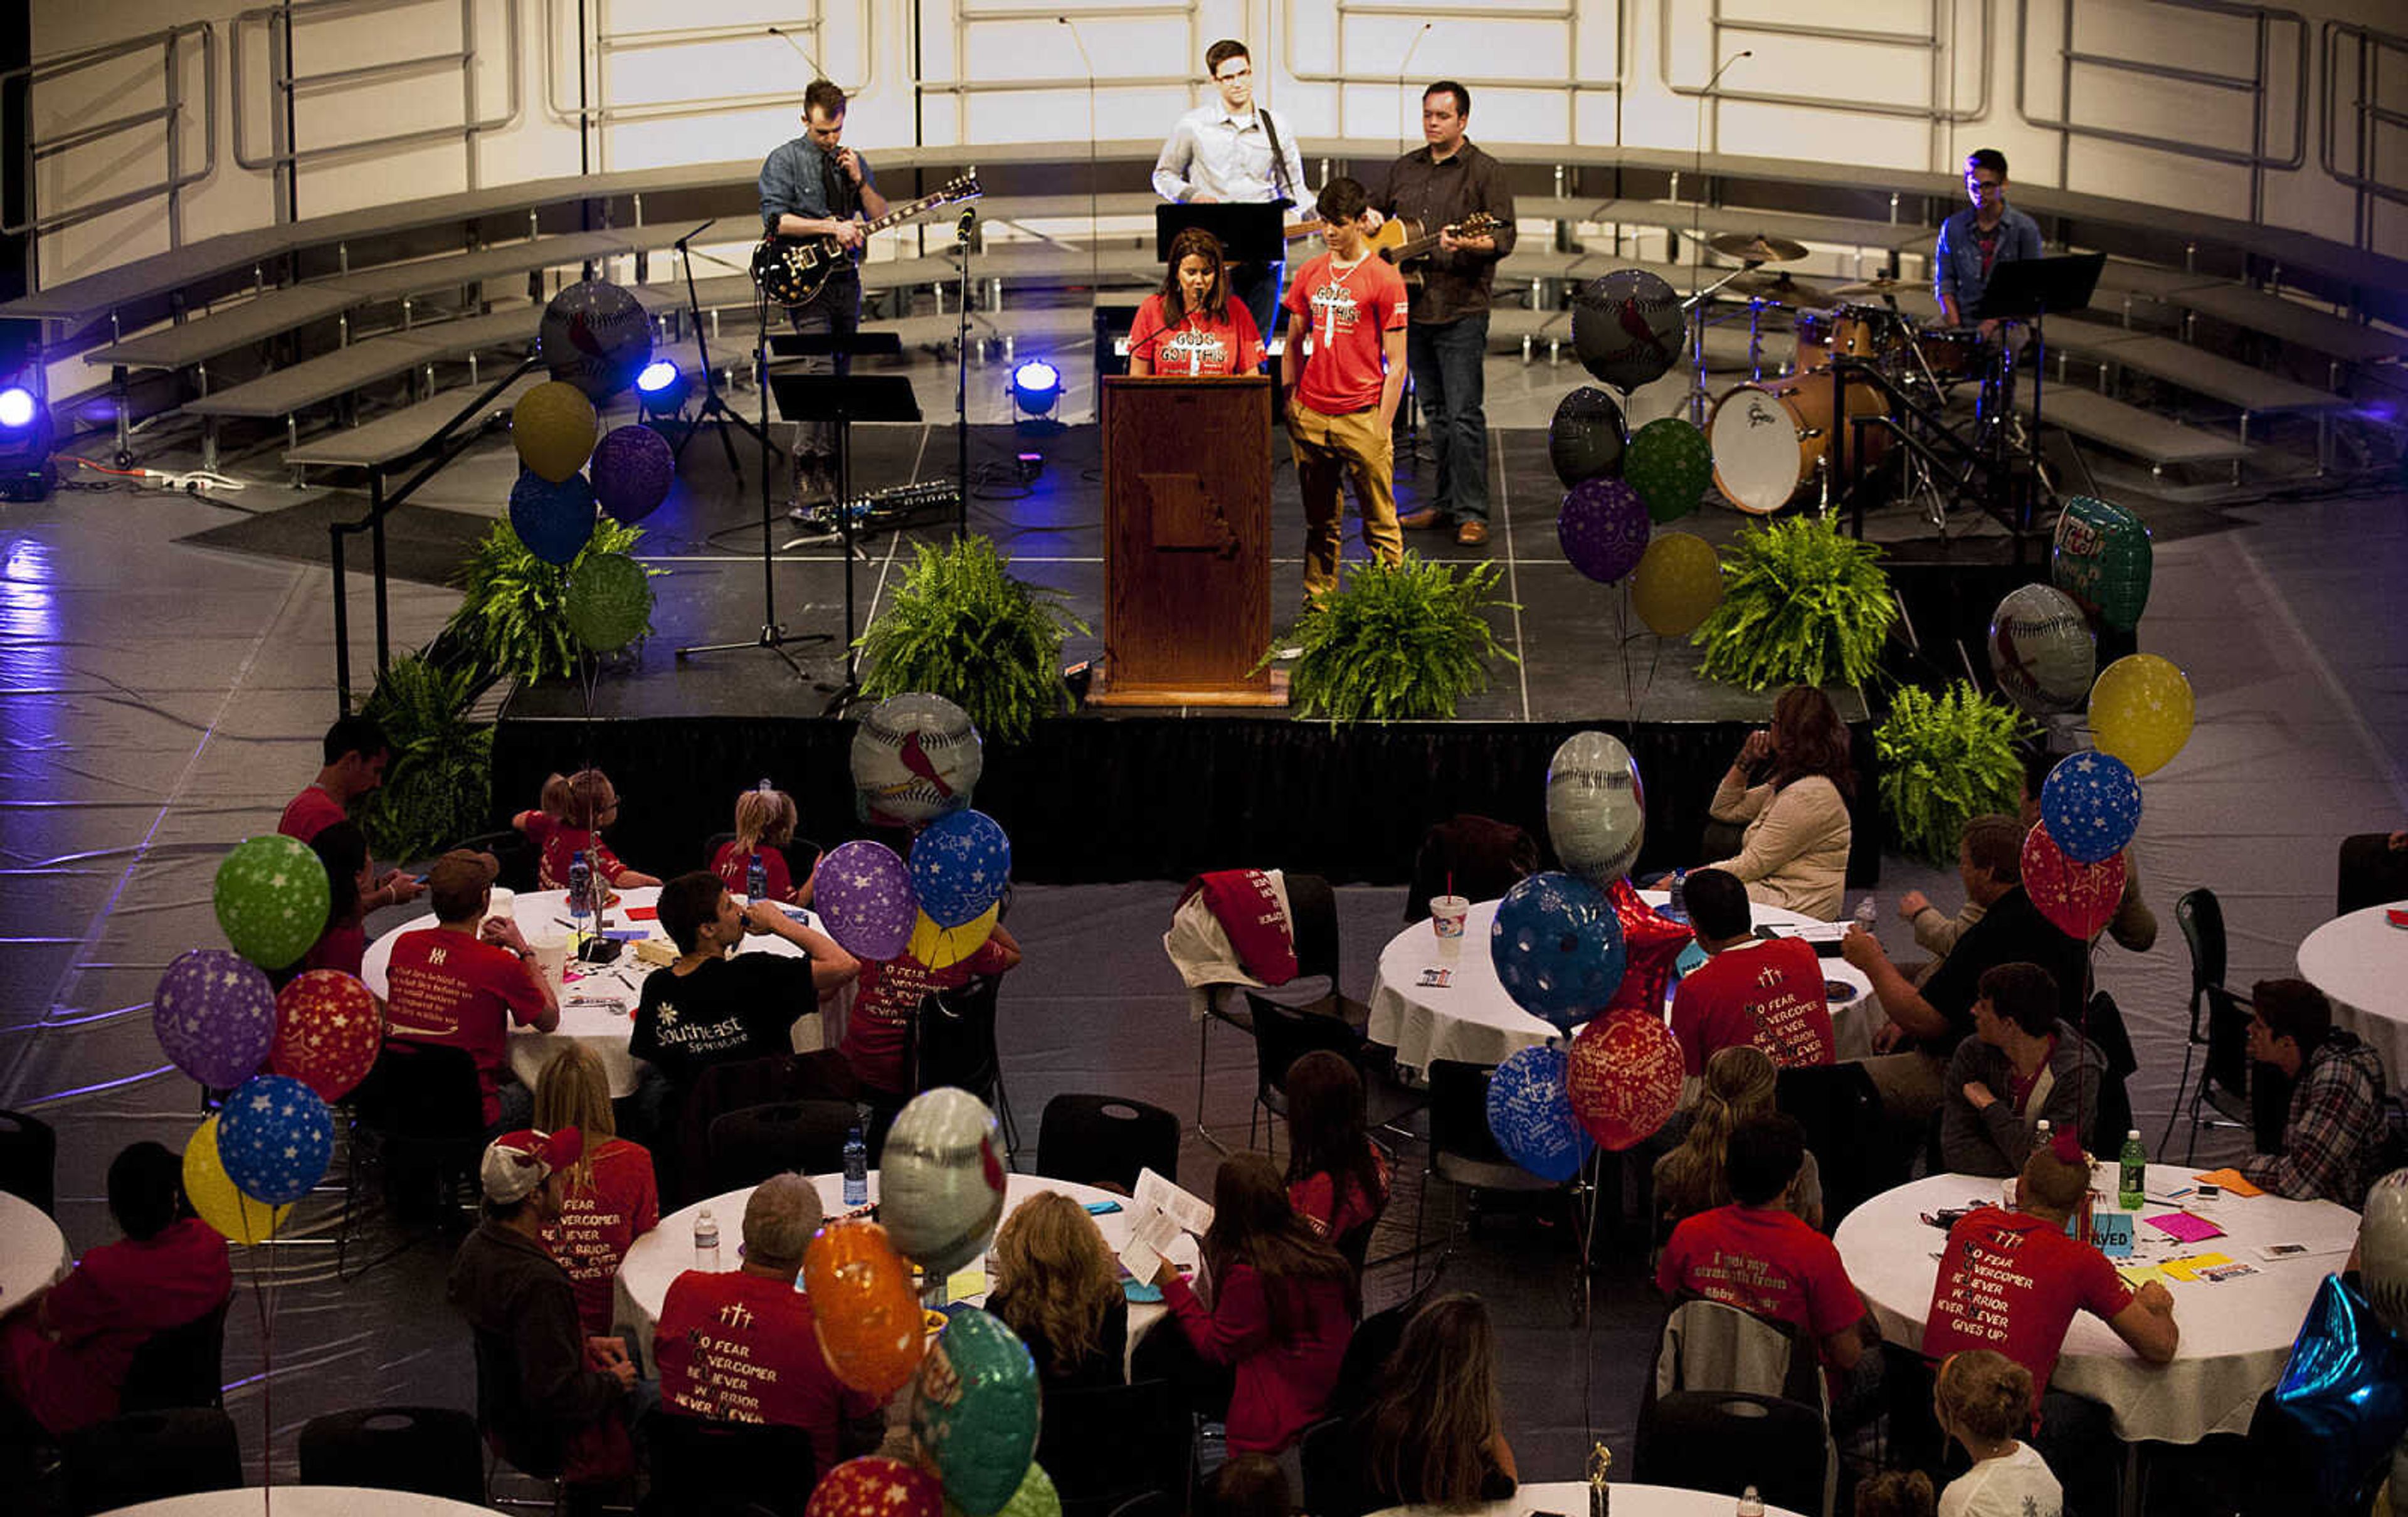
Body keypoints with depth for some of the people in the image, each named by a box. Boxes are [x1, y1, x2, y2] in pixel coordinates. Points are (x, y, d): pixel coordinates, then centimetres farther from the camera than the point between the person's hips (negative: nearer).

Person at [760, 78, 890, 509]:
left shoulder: (852, 162, 15)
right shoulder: (783, 161, -1)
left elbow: (881, 219, 14)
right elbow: (776, 220, -13)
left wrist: (860, 182, -3)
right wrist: (832, 227, -18)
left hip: (845, 279, 6)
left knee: (839, 377, 6)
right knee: (820, 369, -20)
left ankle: (830, 470, 11)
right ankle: (809, 470, -25)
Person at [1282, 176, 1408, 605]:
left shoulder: (1384, 279, -4)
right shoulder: (1310, 274, 10)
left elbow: (1396, 366, -5)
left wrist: (1382, 429, -8)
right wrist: (1291, 403, 11)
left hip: (1361, 417, -4)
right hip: (1310, 417, 4)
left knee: (1380, 523, -1)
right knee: (1320, 523, 11)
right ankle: (1318, 606, 17)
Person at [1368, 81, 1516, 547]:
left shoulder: (1484, 171, -4)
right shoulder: (1405, 169, 14)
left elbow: (1505, 237, -10)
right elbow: (1375, 204, 28)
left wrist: (1467, 244, -28)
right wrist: (1371, 216, 4)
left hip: (1461, 311, -6)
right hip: (1413, 307, 6)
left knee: (1464, 415, -9)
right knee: (1435, 412, 13)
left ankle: (1471, 513, -6)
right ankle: (1445, 503, 20)